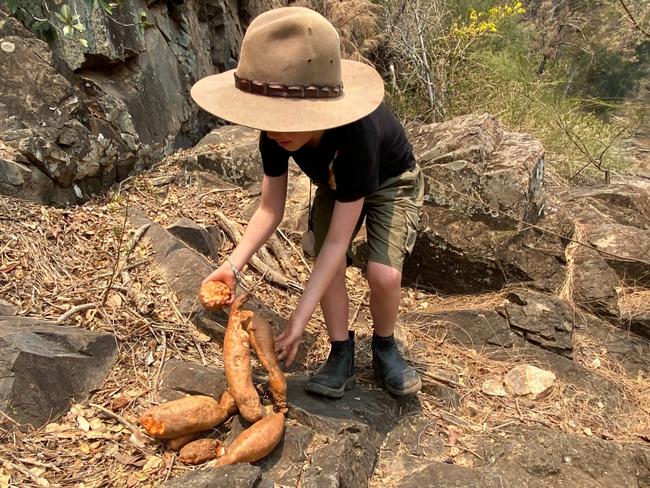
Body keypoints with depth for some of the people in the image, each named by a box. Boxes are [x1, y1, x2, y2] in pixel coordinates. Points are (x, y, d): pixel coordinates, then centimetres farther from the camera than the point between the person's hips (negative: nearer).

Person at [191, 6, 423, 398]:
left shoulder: (357, 132, -44)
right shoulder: (277, 133, -29)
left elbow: (338, 241, -40)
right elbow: (271, 209, -18)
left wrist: (299, 320, -38)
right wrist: (233, 266, -33)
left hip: (392, 182, -4)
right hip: (335, 186, 4)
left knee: (383, 273, -22)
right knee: (328, 265, -17)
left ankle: (384, 347, 8)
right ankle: (342, 353, 5)